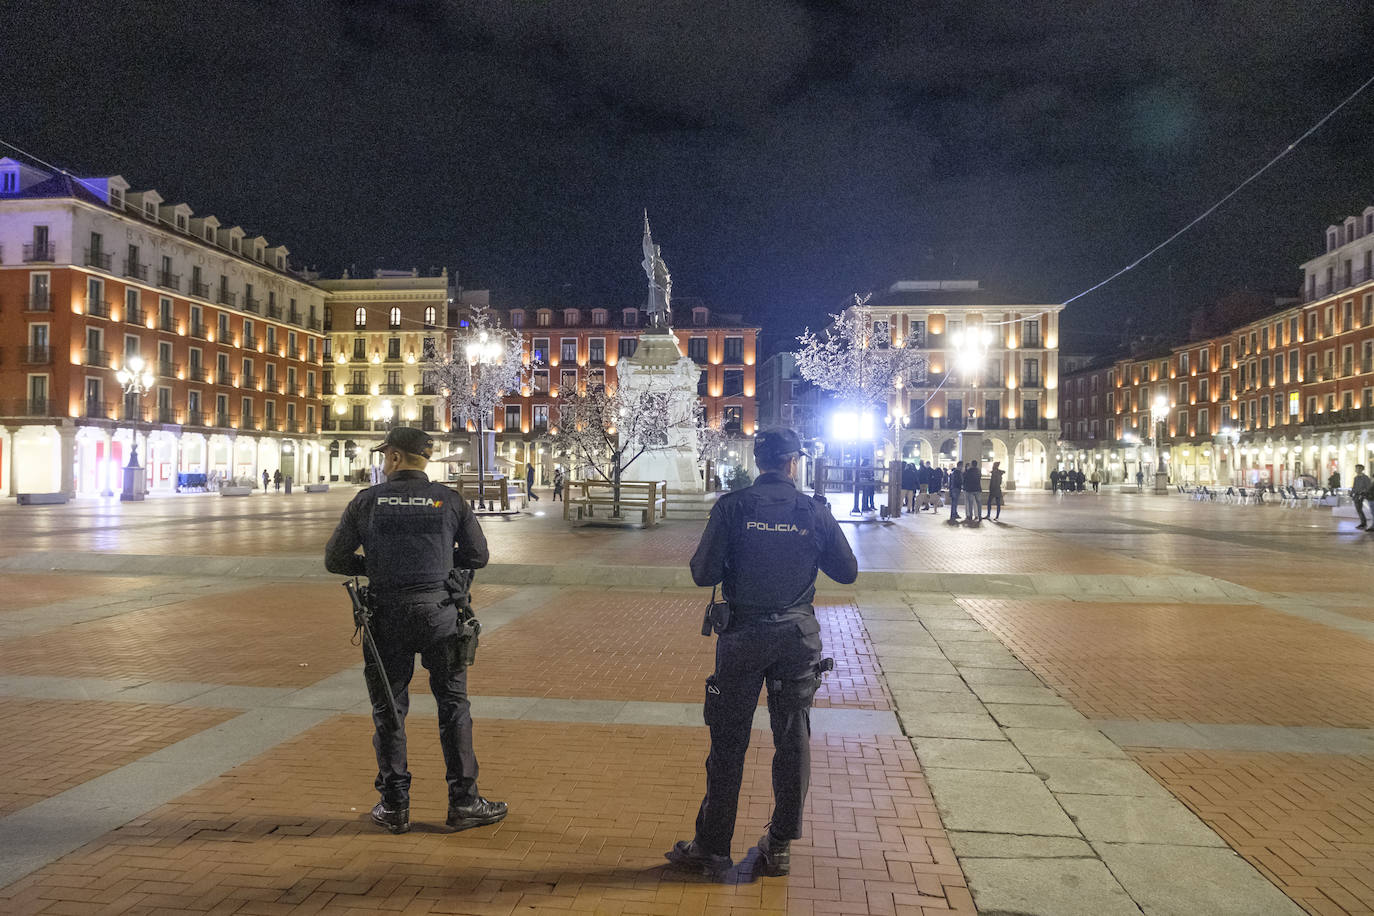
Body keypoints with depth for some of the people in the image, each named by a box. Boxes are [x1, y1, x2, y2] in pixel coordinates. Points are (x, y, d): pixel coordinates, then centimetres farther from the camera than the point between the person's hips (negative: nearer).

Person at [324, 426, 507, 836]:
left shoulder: (367, 501, 1)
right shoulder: (449, 500, 1)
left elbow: (335, 560, 3)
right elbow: (477, 556, 5)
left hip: (387, 614, 1)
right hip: (438, 610, 0)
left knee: (388, 709, 11)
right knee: (453, 705, 8)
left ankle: (394, 806, 17)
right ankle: (463, 802, 11)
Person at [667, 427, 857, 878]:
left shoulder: (732, 507, -9)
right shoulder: (815, 511, -3)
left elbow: (703, 573, -10)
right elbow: (847, 571, 7)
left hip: (743, 636, -1)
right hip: (798, 636, 2)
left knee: (728, 743, 8)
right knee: (793, 742, 13)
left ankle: (712, 847, 17)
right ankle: (780, 848, 21)